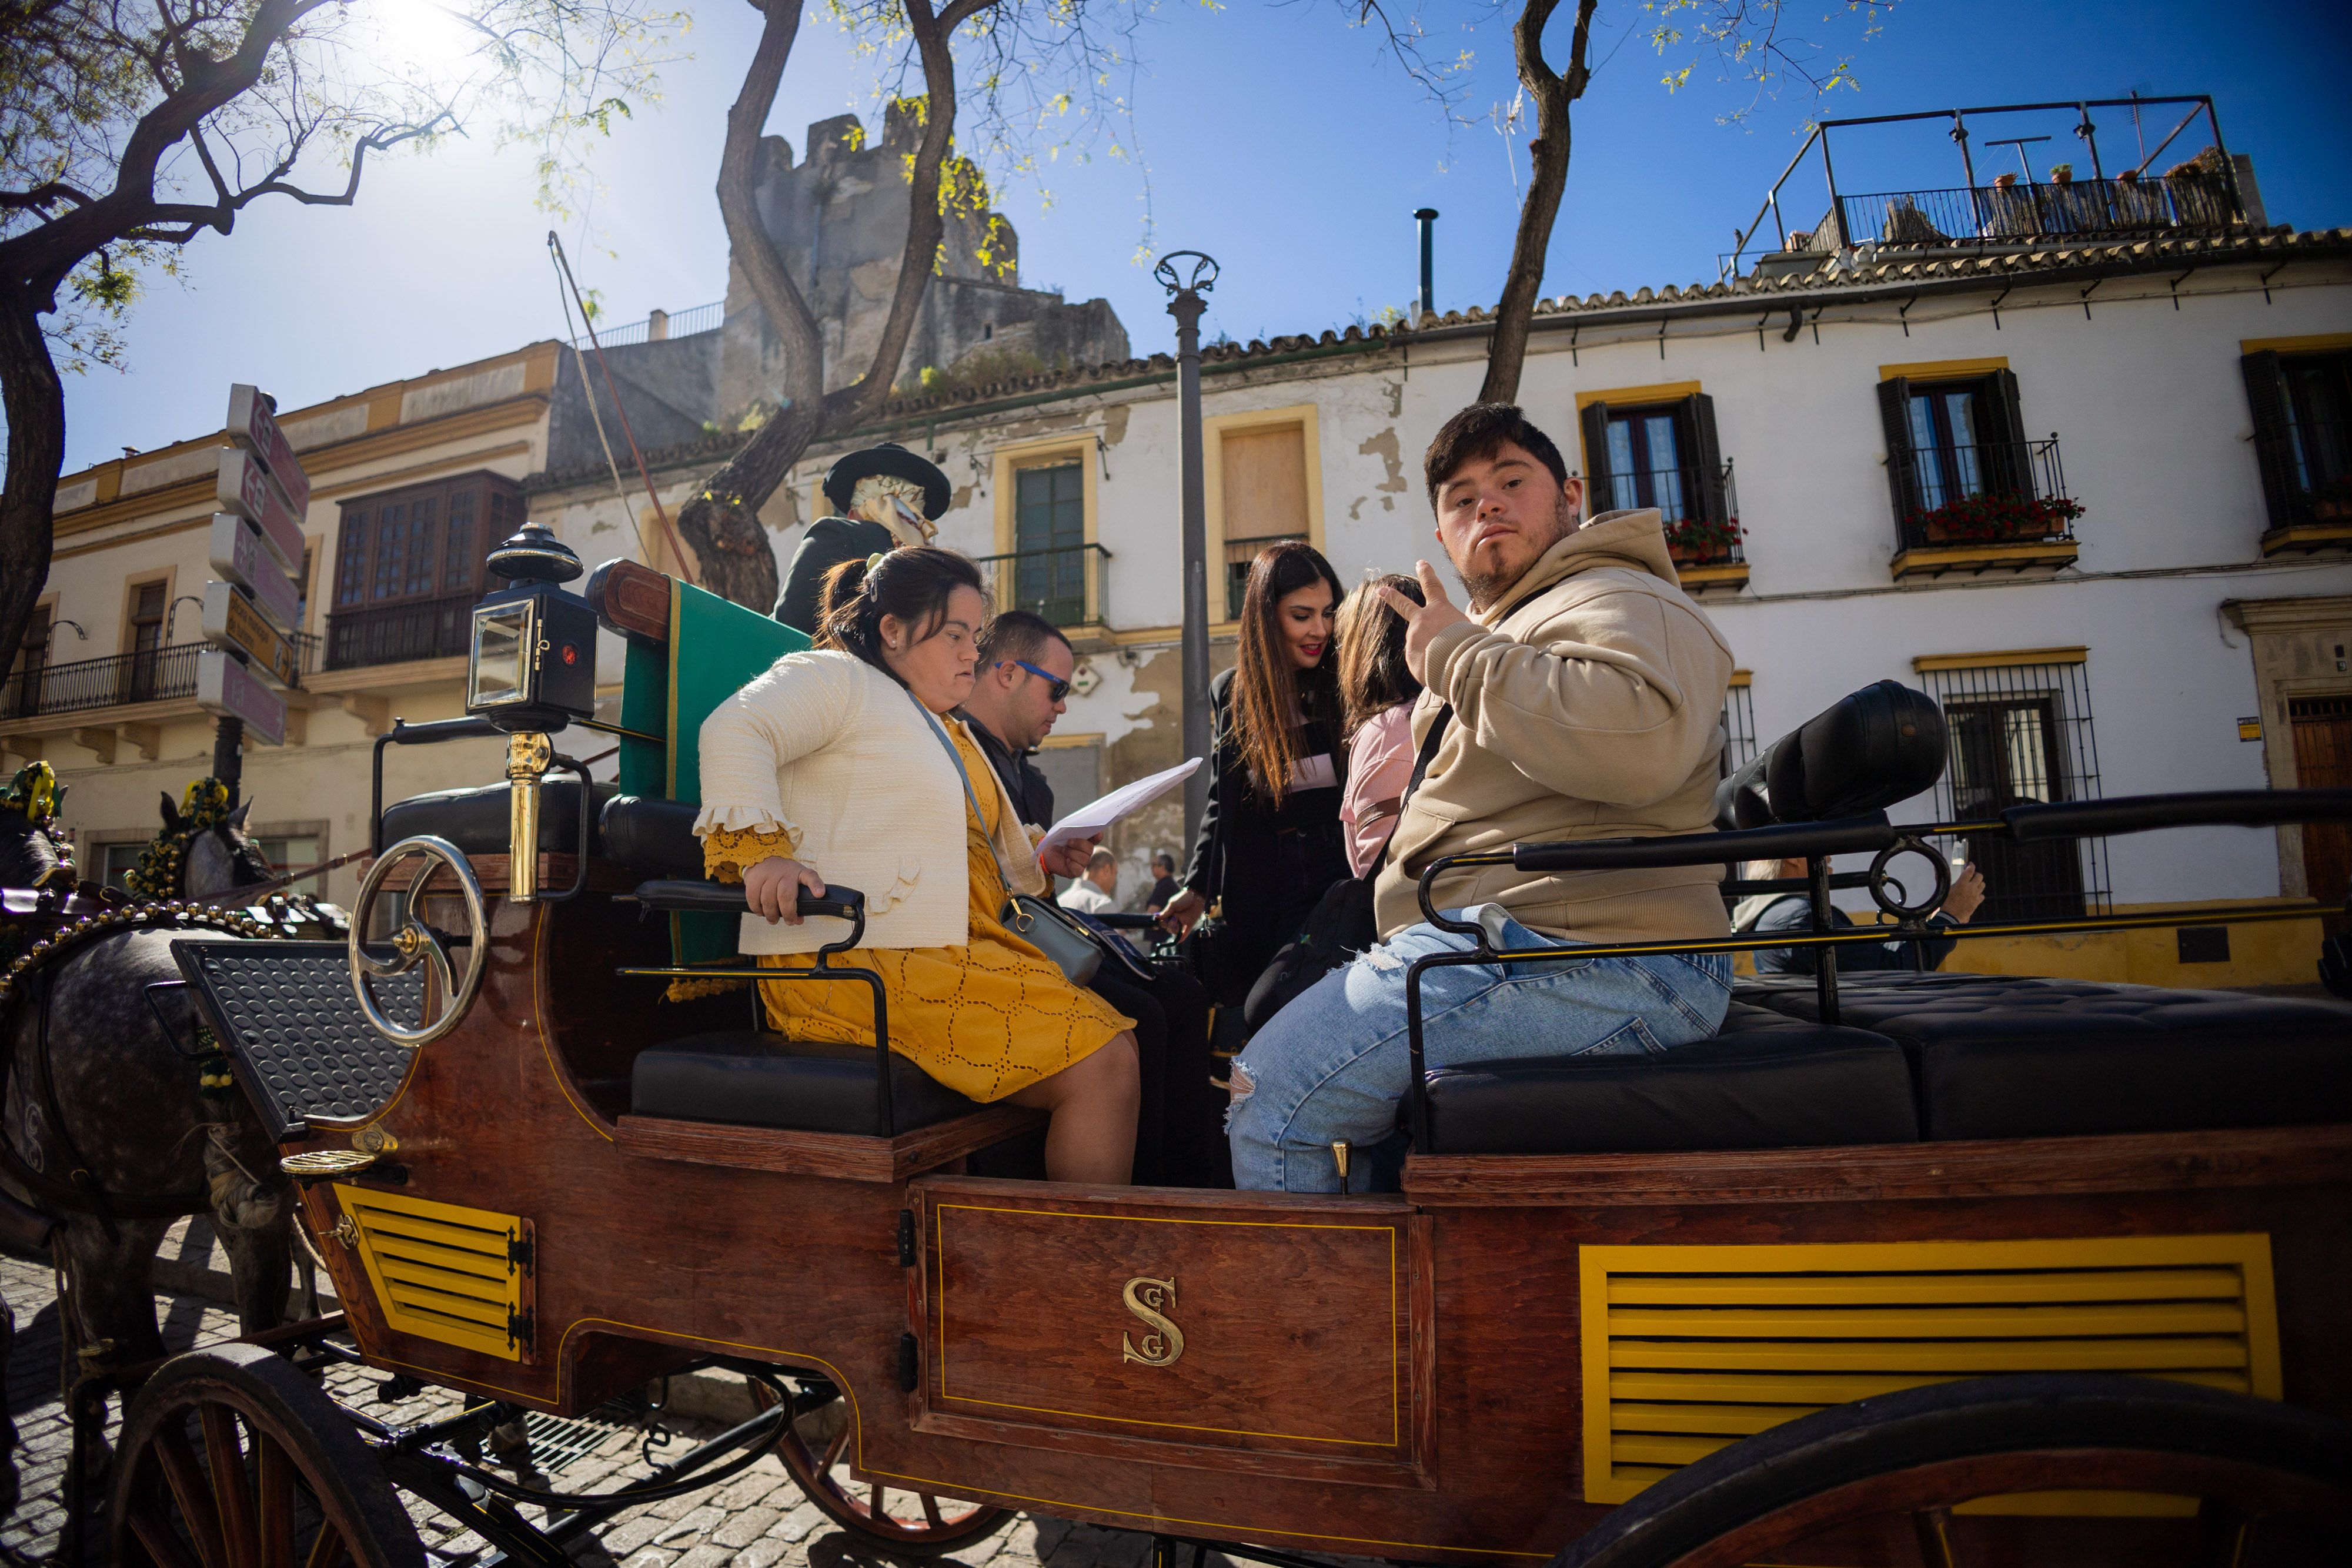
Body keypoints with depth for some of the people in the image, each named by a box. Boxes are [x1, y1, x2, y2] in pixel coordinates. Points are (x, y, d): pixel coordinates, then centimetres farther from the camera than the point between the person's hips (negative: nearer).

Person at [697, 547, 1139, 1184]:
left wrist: (1039, 863, 18)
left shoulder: (946, 732, 31)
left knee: (1121, 1031, -6)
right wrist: (759, 849, -29)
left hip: (963, 951, 9)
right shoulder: (837, 678, 4)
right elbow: (736, 730, -14)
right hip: (857, 960, -9)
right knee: (1101, 1064, -20)